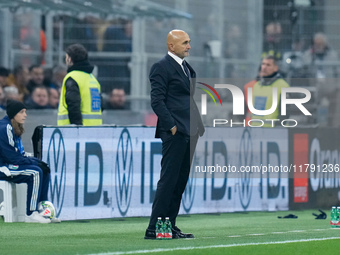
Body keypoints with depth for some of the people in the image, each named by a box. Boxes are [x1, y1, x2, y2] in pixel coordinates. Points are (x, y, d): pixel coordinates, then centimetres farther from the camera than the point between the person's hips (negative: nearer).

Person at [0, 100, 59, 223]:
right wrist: (35, 162, -17)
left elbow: (20, 154, 15)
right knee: (35, 172, -24)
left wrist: (37, 161, -1)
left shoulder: (15, 128, 15)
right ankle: (31, 214, -24)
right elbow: (13, 157, -22)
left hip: (12, 165, 11)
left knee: (44, 170, 6)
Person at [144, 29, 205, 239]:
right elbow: (157, 101, -14)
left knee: (181, 181, 9)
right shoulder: (162, 67, -8)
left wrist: (199, 126, 16)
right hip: (174, 133, -9)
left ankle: (170, 225, 14)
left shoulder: (187, 67, 19)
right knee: (168, 180, -9)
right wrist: (171, 126, -17)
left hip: (189, 133, 9)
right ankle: (154, 228, -8)